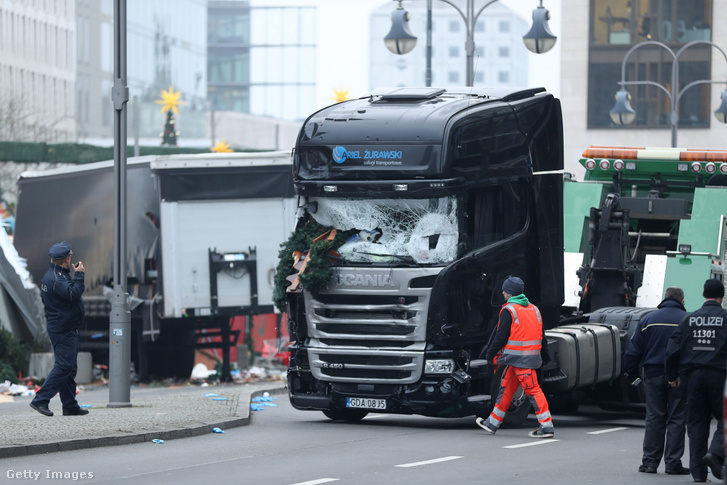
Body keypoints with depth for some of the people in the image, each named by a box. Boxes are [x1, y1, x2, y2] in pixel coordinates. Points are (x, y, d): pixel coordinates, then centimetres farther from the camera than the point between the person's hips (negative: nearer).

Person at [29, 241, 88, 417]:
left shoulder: (50, 277, 16)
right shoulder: (56, 279, -19)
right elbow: (73, 294, -30)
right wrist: (79, 275, -18)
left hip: (66, 329, 11)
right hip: (63, 329, -11)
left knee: (69, 367, 12)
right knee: (64, 366, -13)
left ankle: (70, 406, 14)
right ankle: (40, 400, -16)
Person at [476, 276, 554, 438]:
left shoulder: (509, 310, -9)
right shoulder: (533, 309, 16)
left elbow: (501, 336, -11)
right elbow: (540, 335, 19)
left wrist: (490, 355, 1)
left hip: (518, 357, -8)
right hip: (532, 356, 8)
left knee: (532, 390, -10)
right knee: (506, 388, 16)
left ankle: (546, 427, -13)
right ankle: (492, 423, 23)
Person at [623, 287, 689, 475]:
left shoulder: (648, 319, 5)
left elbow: (634, 350, 5)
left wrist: (630, 372, 13)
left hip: (654, 375, 2)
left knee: (654, 418, 6)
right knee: (676, 419, 3)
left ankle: (650, 462, 3)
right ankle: (673, 463, 0)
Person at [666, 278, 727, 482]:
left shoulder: (688, 319, 7)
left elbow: (672, 351, 5)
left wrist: (673, 376, 16)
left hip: (693, 375, 4)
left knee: (696, 423, 9)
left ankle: (698, 471, 6)